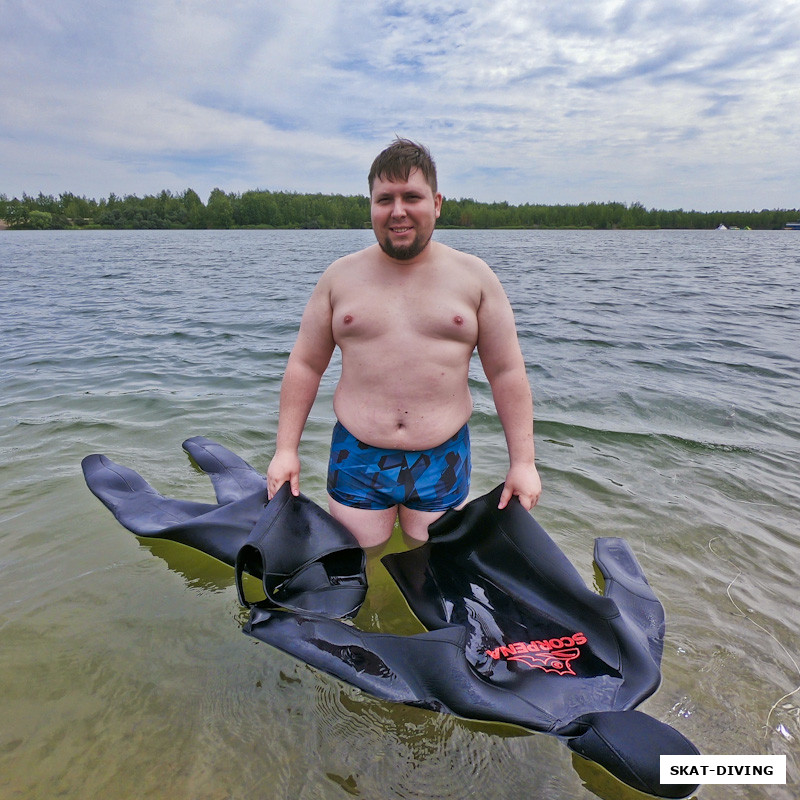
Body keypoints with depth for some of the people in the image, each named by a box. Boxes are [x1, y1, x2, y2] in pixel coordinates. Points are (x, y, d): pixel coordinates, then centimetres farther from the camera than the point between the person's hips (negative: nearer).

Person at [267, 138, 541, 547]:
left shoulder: (474, 277, 1)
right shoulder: (340, 276, 3)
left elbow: (507, 372, 1)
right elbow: (305, 365, 5)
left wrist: (522, 462, -2)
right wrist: (286, 450, 1)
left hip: (442, 464, 0)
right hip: (356, 460, 1)